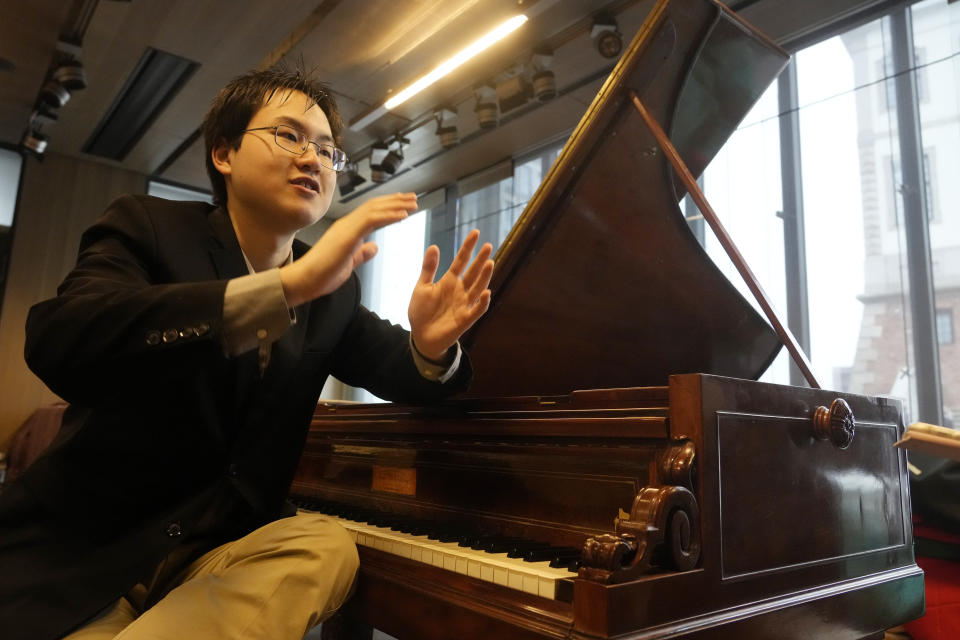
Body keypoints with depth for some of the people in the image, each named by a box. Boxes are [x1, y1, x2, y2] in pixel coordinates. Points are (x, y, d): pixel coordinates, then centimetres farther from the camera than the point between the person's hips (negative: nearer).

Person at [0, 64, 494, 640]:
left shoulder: (333, 290, 5)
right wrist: (288, 286, -38)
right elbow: (57, 342, -27)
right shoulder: (146, 226, -8)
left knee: (328, 546, -25)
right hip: (81, 551, -5)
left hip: (224, 550, 6)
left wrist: (430, 345, -21)